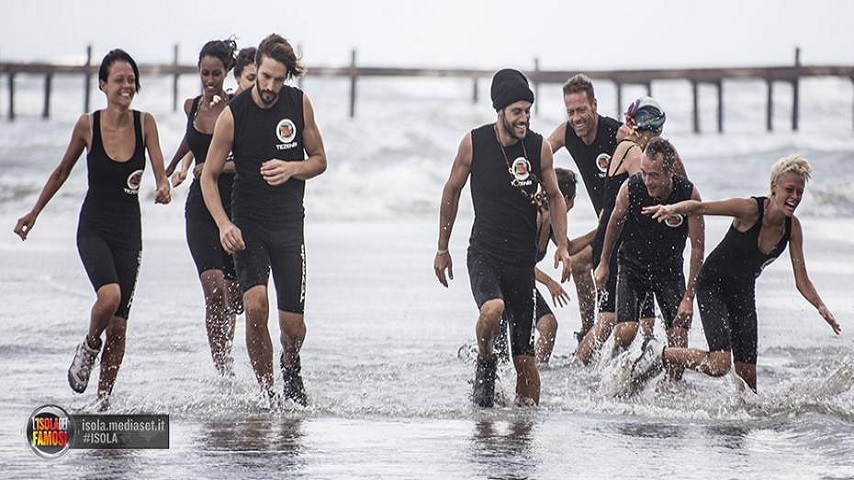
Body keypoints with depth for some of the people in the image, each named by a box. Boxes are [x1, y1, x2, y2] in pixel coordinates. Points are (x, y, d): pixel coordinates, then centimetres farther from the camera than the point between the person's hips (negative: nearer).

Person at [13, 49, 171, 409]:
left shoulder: (145, 123, -4)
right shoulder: (87, 125, -6)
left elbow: (161, 173, -7)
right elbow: (62, 172, 8)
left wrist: (164, 188, -31)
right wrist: (34, 213, 15)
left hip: (128, 231, 2)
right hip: (94, 228, -2)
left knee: (119, 325, 3)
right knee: (109, 295, -28)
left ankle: (103, 400, 16)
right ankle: (90, 345, 3)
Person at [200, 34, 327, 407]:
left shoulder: (299, 103, -2)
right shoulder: (233, 114, -9)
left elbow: (319, 161, 8)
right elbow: (209, 176, -3)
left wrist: (292, 169, -14)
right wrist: (224, 224, -17)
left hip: (289, 223, 2)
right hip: (247, 223, -2)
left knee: (292, 324, 0)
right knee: (255, 304, -23)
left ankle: (290, 365, 36)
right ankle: (267, 393, -7)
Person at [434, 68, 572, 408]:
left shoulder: (539, 147, -1)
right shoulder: (474, 143, -5)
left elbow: (555, 197, 13)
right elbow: (452, 191, 8)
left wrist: (562, 246, 0)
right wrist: (442, 249, 10)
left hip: (523, 259, 2)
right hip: (484, 253, -2)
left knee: (524, 356, 2)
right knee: (492, 309, -32)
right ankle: (485, 363, -3)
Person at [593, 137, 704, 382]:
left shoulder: (689, 195, -22)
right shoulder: (631, 188, -21)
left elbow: (697, 248, -14)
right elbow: (615, 223, 2)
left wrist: (689, 297, -16)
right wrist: (604, 264, 12)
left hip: (669, 270, 0)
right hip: (632, 267, 0)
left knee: (678, 339, -9)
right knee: (625, 332, -17)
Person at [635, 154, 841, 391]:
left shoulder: (793, 227, -6)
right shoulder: (750, 209, -22)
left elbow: (801, 280, -3)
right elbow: (698, 207, -24)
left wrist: (821, 307, -20)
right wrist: (672, 209, -45)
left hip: (743, 293, 6)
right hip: (712, 286, -6)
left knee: (747, 376, 1)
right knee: (719, 365, -22)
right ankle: (656, 356, -2)